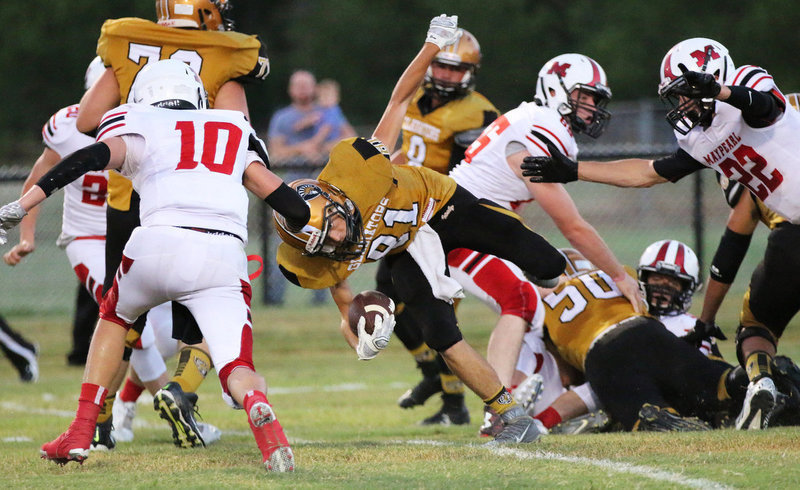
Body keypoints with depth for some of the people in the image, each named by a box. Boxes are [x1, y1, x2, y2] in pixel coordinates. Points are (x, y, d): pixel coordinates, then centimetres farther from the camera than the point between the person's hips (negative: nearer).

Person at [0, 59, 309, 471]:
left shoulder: (140, 132, 20)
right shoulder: (235, 132, 29)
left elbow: (95, 156, 1)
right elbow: (278, 194, 24)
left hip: (159, 246, -1)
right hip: (223, 259, 1)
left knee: (114, 317, 30)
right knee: (236, 371, 0)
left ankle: (80, 434, 23)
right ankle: (261, 414, -37)